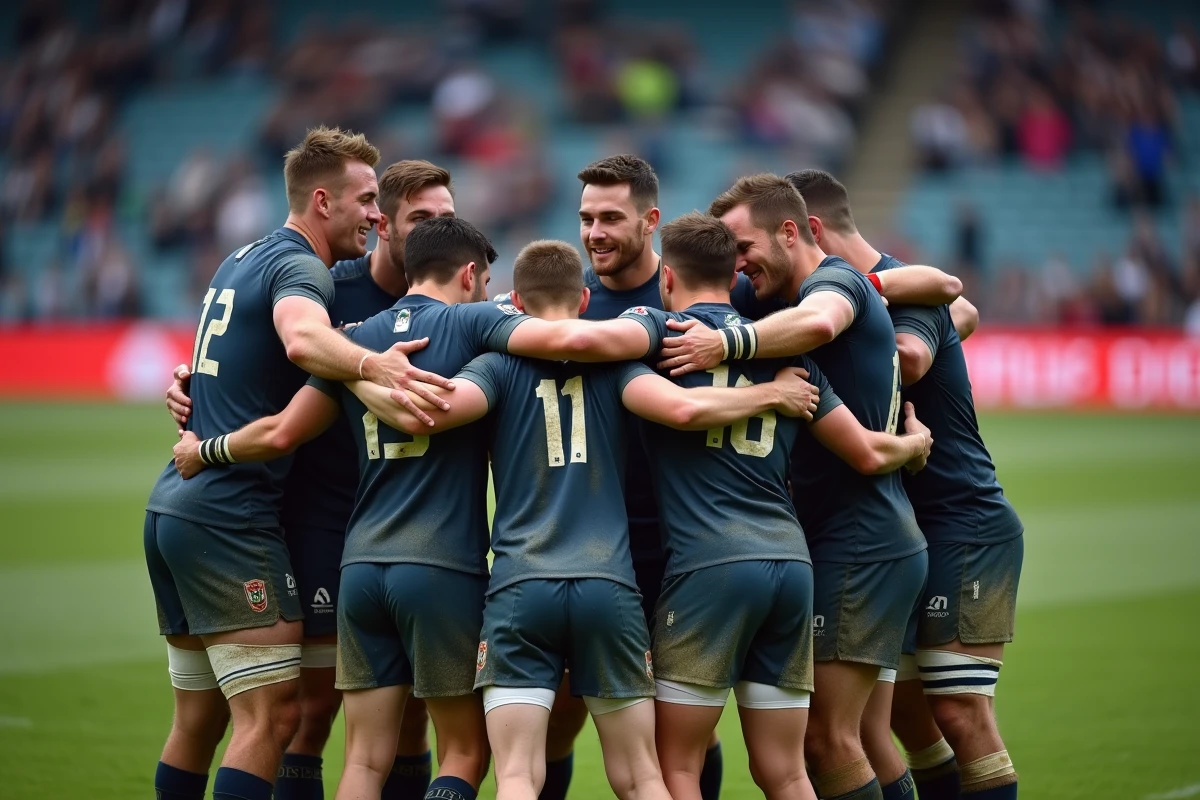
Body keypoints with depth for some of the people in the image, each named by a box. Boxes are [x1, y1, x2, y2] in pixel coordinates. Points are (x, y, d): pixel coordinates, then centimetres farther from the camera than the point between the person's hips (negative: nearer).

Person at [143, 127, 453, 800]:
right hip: (231, 518, -10)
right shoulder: (298, 267, -11)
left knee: (199, 719, 13)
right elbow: (304, 338, -33)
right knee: (272, 715, -11)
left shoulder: (243, 260, 19)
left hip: (173, 509, 10)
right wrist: (371, 364, -50)